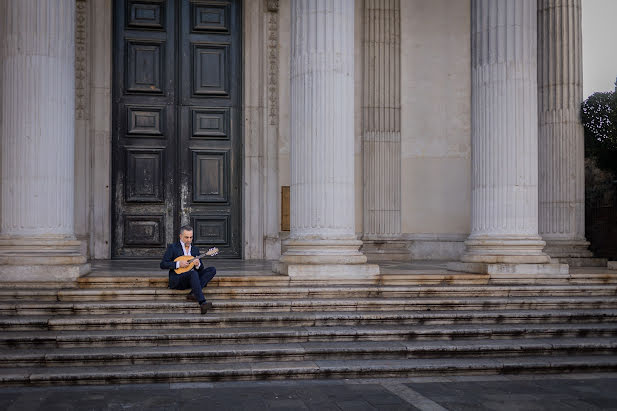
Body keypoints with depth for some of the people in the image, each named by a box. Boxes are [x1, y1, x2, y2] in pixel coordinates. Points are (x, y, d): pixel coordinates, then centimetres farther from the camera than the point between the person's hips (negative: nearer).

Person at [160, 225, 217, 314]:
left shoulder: (195, 249, 18)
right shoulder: (172, 247, 4)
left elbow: (201, 269, 15)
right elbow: (162, 265, -5)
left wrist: (198, 265, -10)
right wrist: (178, 264, -17)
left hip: (192, 278, 6)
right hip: (177, 280, -6)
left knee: (212, 270, -14)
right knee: (193, 273, -36)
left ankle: (193, 294, -28)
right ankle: (202, 303, -47)